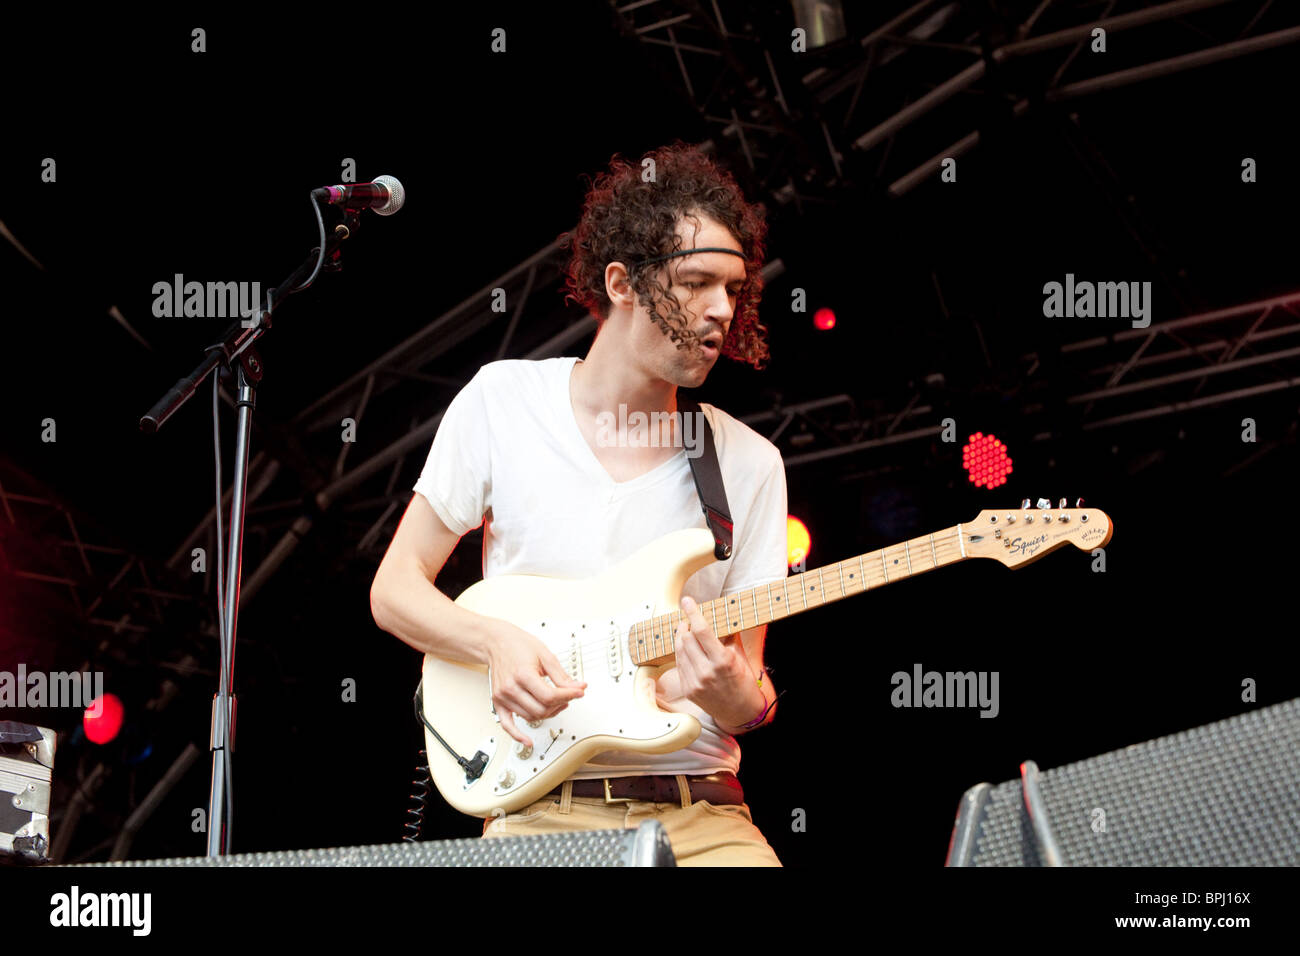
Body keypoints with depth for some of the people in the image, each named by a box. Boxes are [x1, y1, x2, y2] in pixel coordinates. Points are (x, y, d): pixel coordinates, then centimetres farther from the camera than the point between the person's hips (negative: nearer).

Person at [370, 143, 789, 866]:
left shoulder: (747, 465, 5)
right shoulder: (503, 402, 4)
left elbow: (752, 696, 8)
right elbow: (395, 589, 7)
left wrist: (731, 693, -16)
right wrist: (497, 644, -11)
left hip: (695, 812, 2)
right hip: (539, 809, -2)